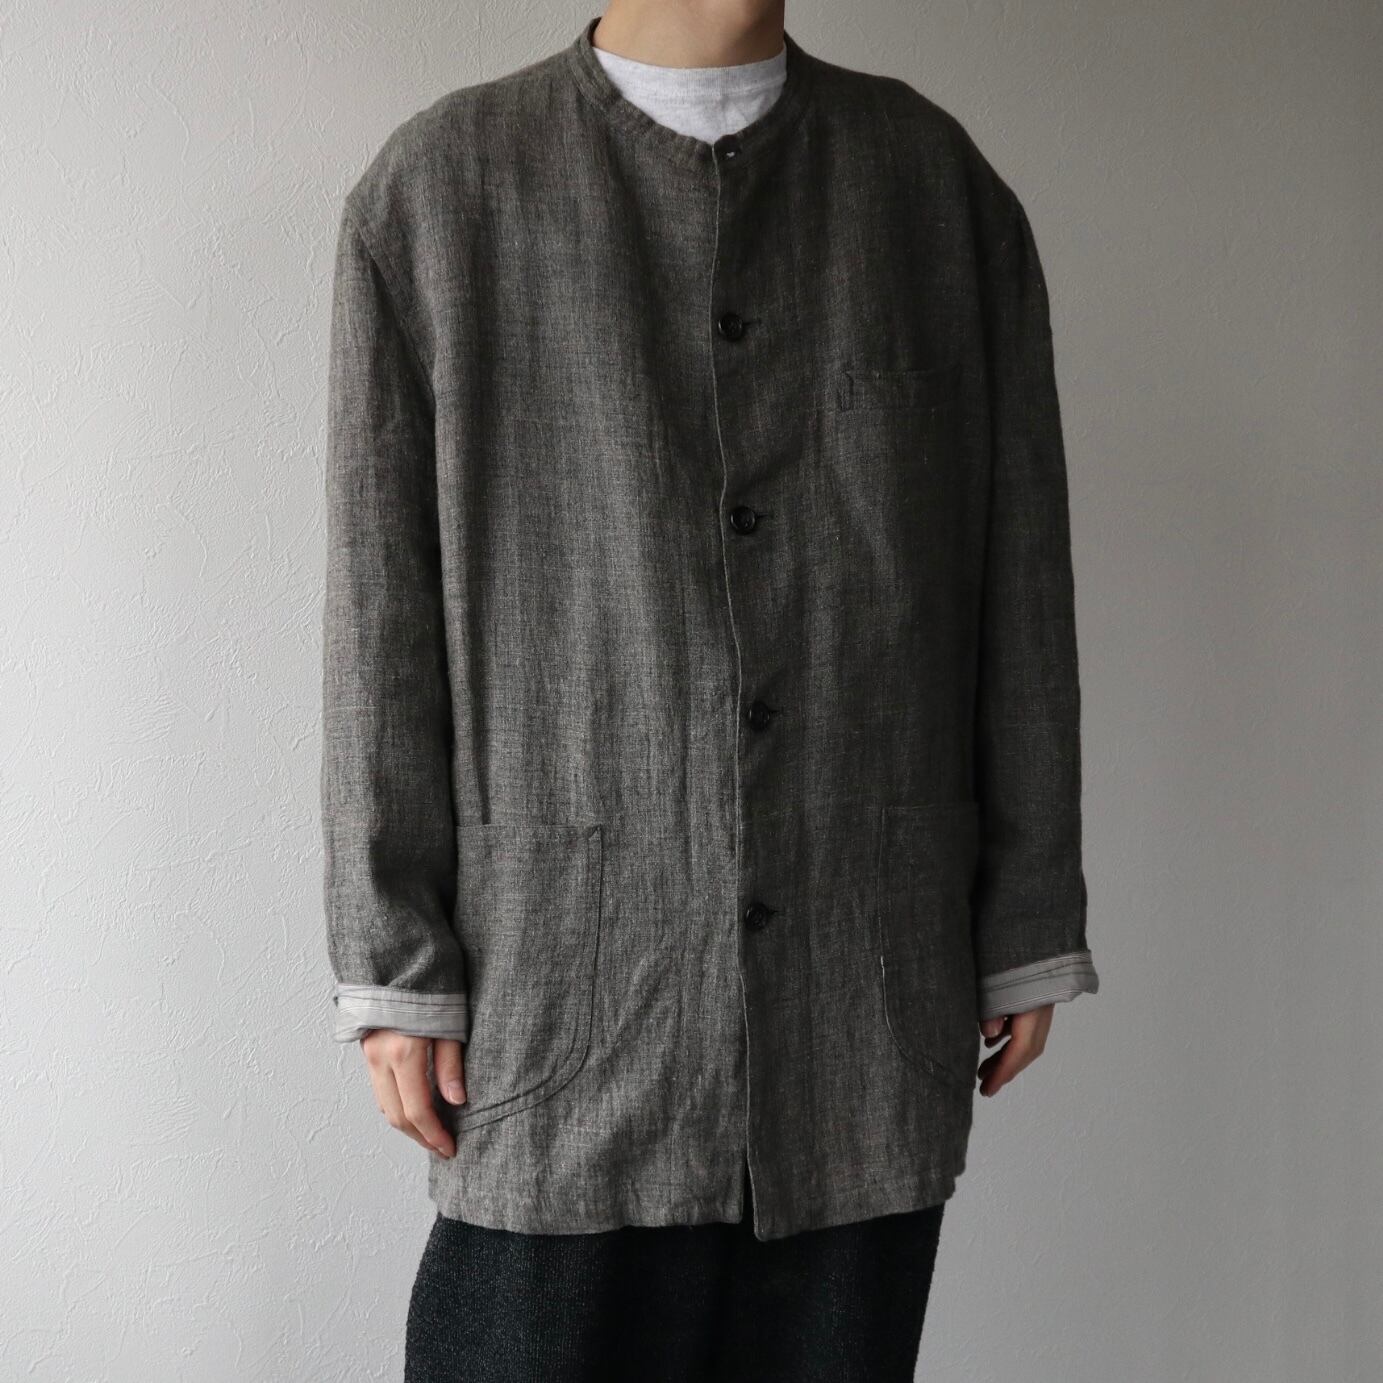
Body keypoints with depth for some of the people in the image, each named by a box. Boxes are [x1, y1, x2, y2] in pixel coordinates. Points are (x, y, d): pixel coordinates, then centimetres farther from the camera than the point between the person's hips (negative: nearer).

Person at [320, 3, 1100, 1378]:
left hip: (870, 986, 2)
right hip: (567, 973, -1)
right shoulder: (434, 187, 2)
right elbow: (381, 612, 0)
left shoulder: (943, 181, 7)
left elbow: (1019, 587, 7)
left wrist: (1028, 928, 6)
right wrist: (393, 970, -3)